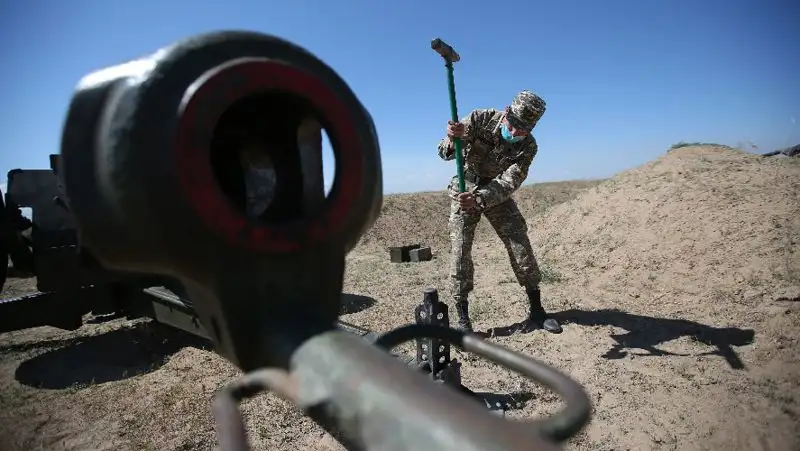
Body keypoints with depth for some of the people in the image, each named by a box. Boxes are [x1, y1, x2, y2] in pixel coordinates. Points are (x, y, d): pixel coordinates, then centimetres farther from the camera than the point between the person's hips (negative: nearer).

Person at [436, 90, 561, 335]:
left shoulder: (528, 147, -18)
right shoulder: (481, 119, -21)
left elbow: (508, 183, -28)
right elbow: (445, 153, -21)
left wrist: (479, 199, -47)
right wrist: (452, 140, -46)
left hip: (497, 194, 2)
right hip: (465, 189, -2)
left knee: (521, 246, -3)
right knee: (461, 251, -10)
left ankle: (537, 311, 10)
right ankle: (463, 318, -1)